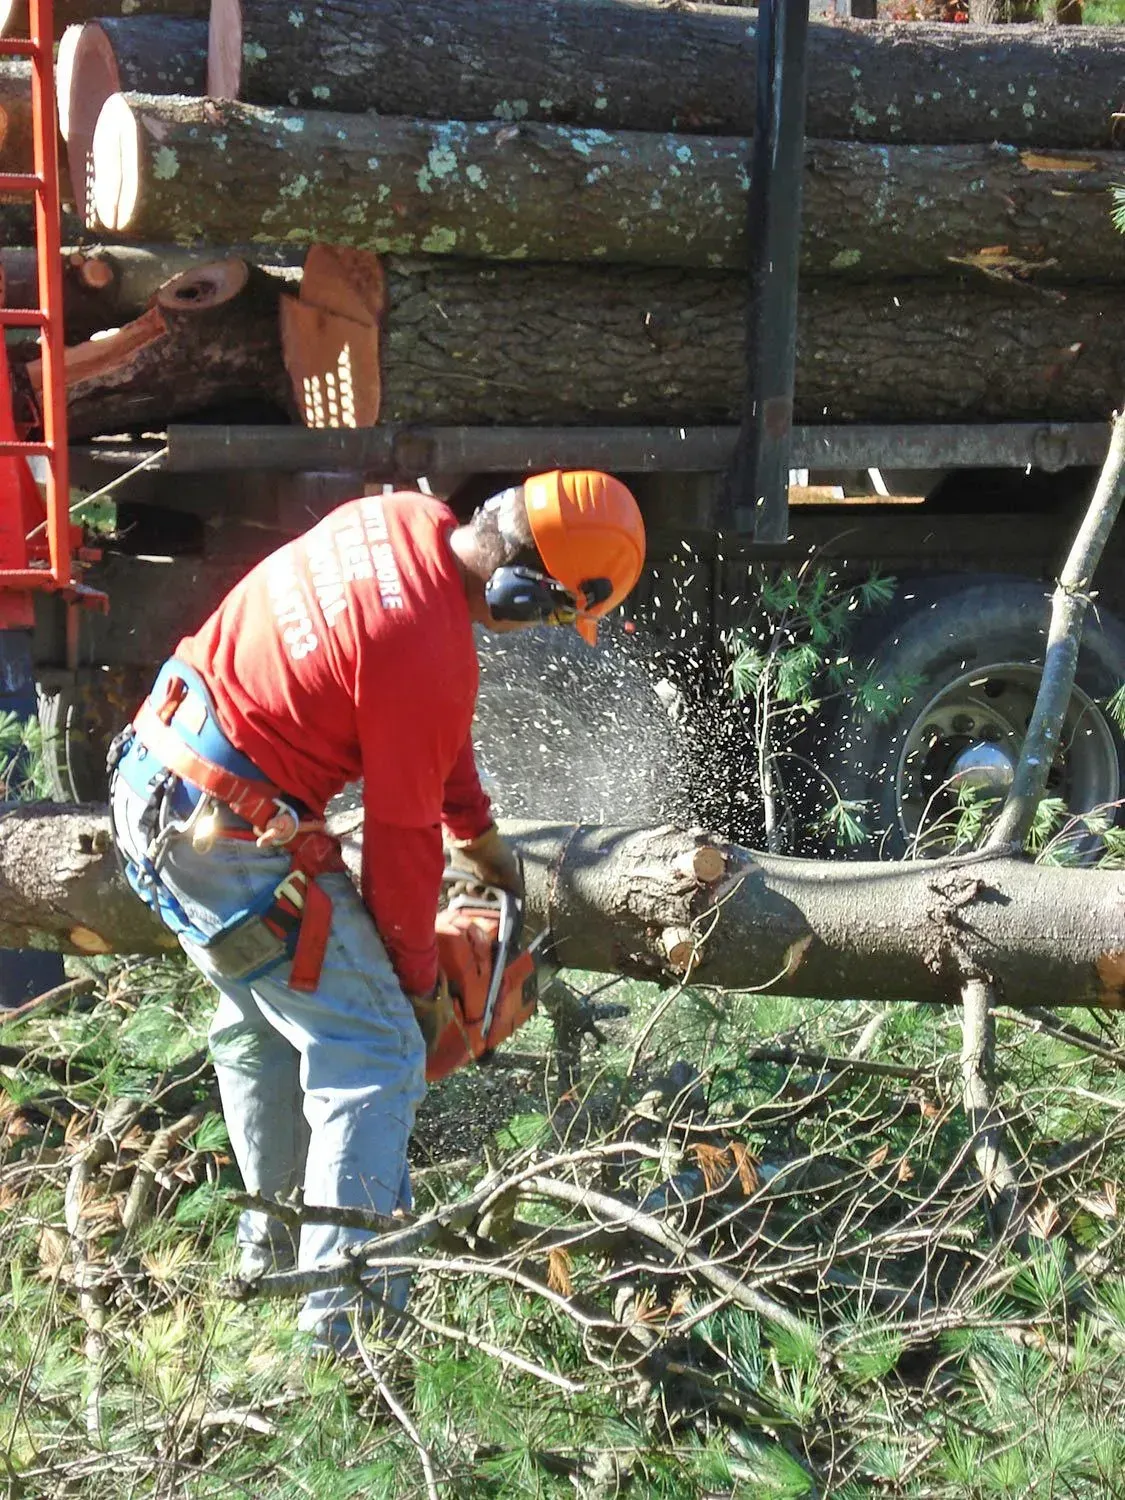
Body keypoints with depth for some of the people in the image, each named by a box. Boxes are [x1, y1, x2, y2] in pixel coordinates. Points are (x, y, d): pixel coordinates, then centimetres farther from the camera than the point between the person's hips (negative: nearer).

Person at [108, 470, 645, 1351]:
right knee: (374, 1054, -2)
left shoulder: (406, 518, -1)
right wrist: (419, 978, 2)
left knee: (260, 1021, 25)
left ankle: (272, 1235, 41)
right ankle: (343, 1301, 3)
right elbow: (402, 843, -14)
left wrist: (478, 833, 19)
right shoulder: (430, 659, -26)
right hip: (233, 840, -10)